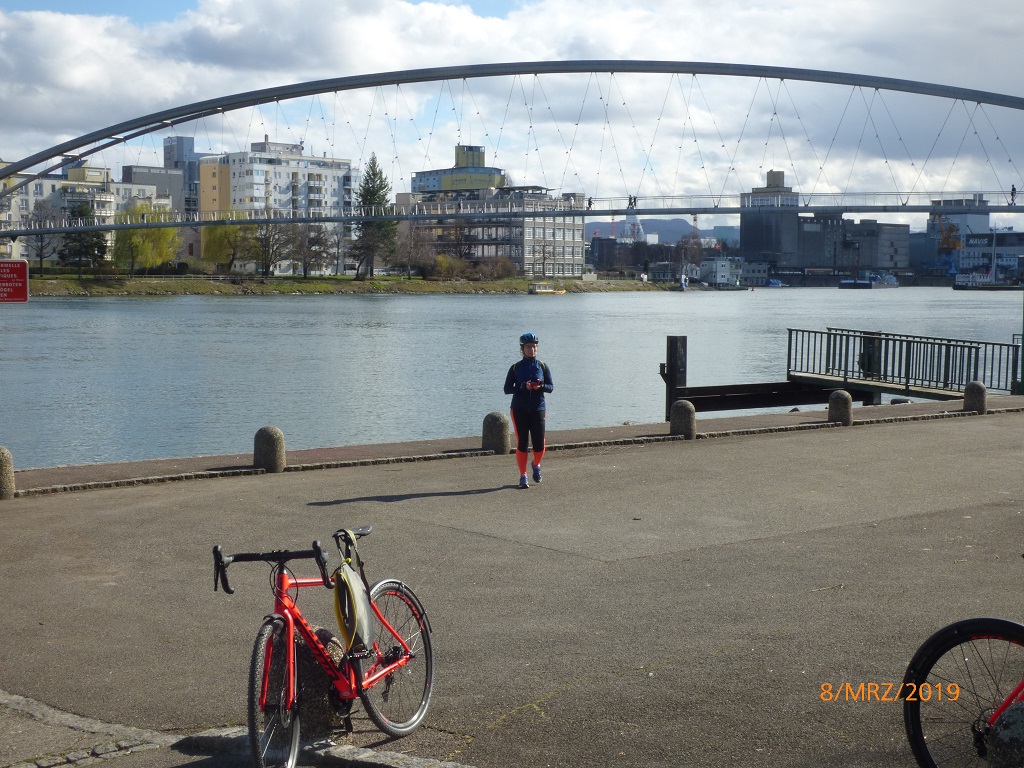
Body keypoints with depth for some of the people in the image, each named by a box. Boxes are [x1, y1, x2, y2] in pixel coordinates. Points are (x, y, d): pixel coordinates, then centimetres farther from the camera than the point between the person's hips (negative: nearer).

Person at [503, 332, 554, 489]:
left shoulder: (542, 367, 6)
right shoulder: (516, 368, 2)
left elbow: (551, 386, 4)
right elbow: (507, 389, -2)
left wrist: (540, 386, -18)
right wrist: (523, 387, -18)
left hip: (538, 409, 1)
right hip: (520, 410, -1)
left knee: (539, 443, -1)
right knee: (522, 443, -3)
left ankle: (536, 465, 31)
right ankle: (523, 476, 6)